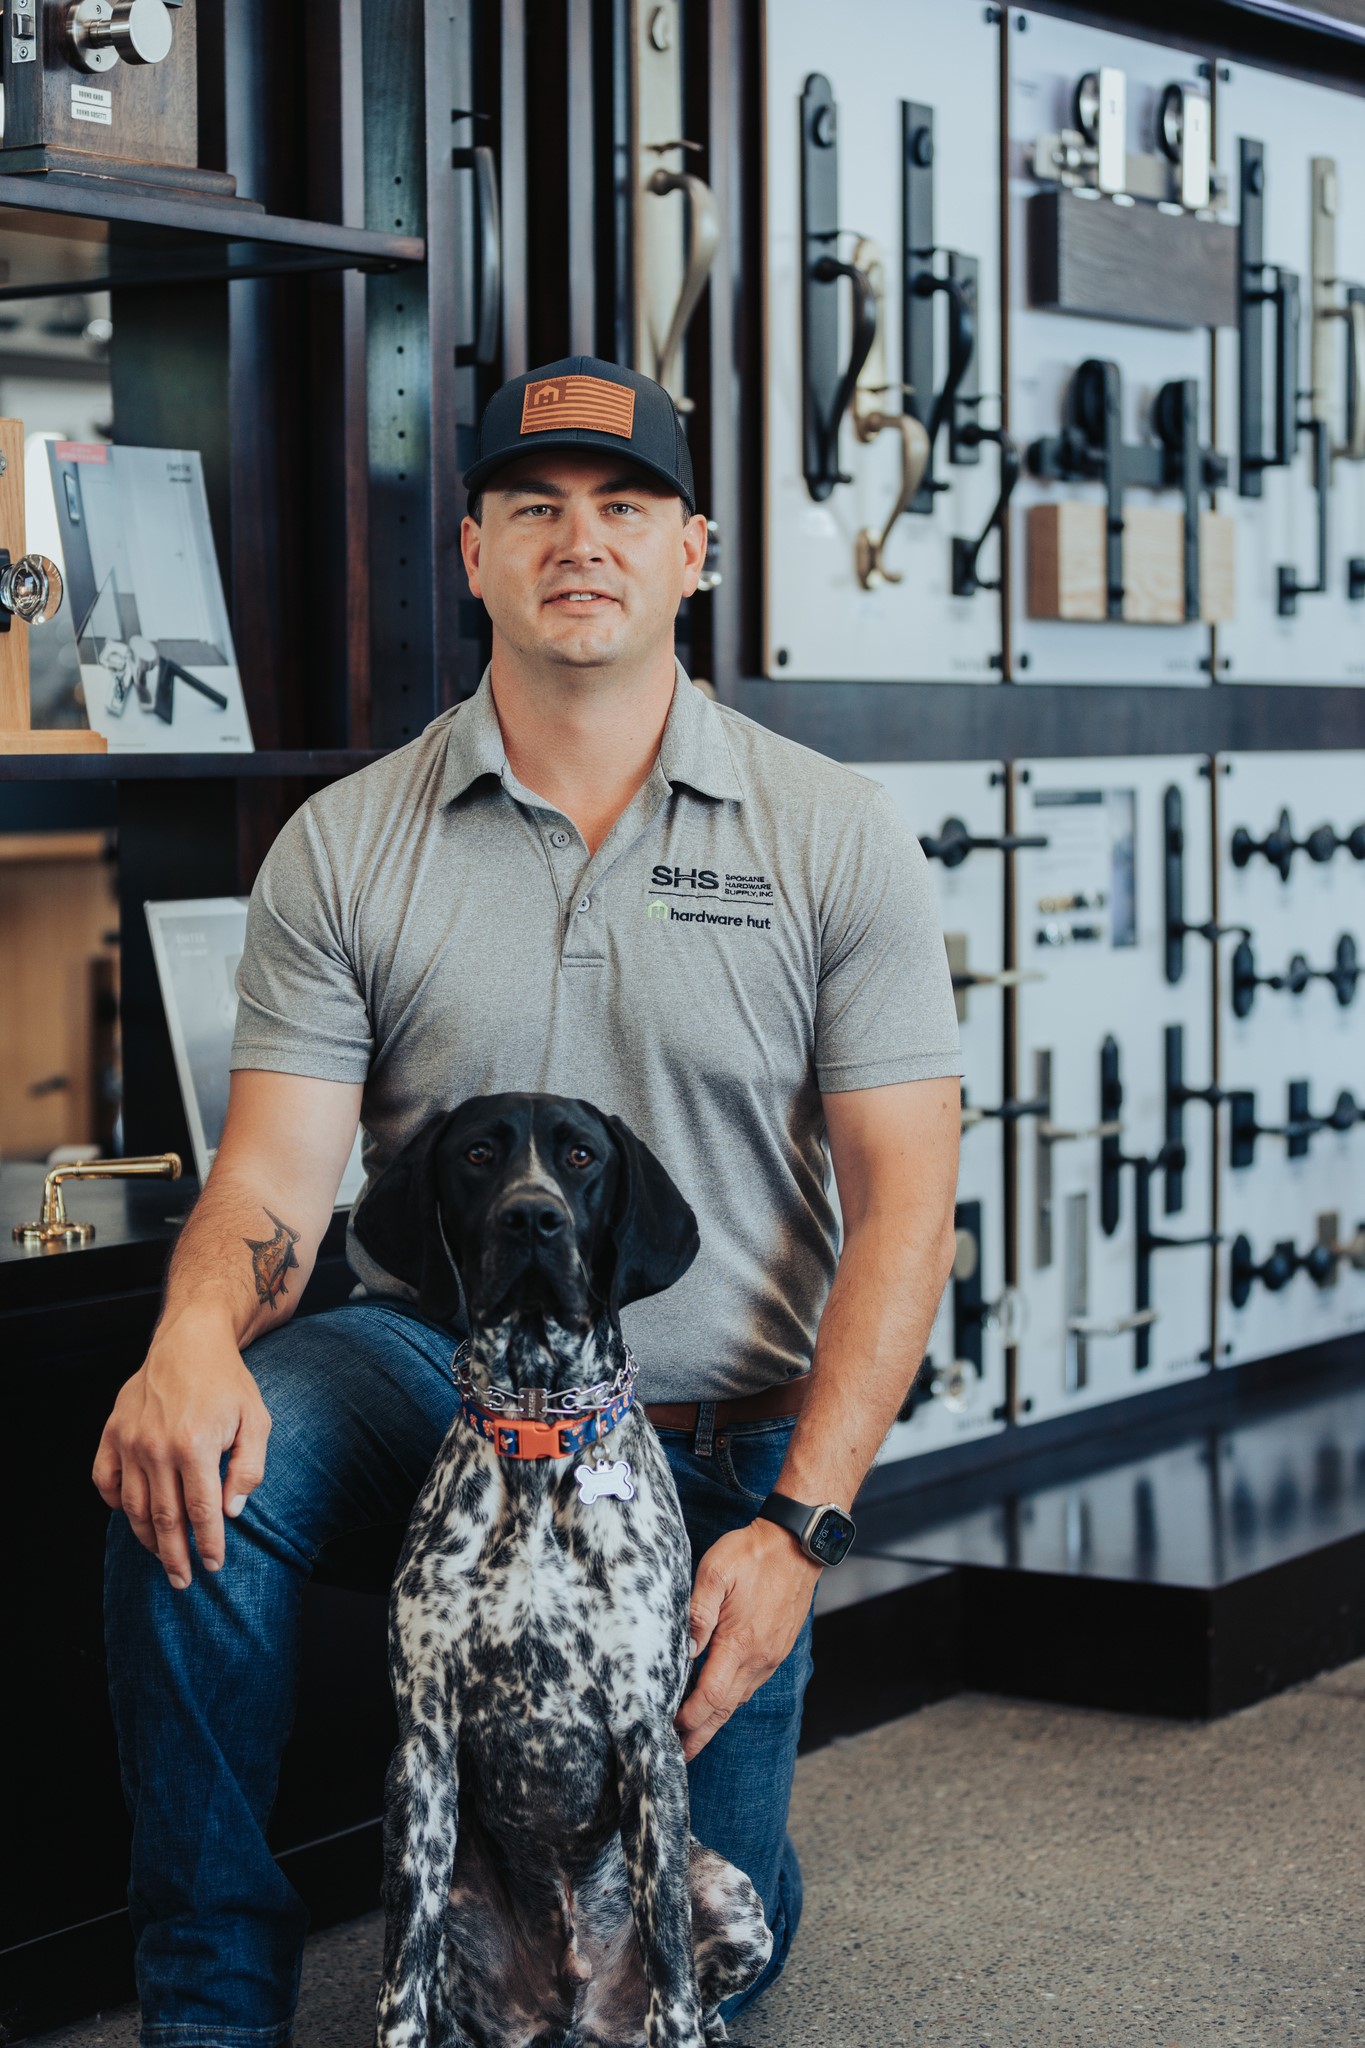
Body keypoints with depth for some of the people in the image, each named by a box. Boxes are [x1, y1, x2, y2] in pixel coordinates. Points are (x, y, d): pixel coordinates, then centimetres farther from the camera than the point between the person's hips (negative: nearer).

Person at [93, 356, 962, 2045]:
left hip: (718, 1440, 0)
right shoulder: (342, 846, 0)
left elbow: (901, 1202, -5)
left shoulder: (835, 838, -2)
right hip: (435, 1361, 0)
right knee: (189, 1461, -32)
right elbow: (275, 1169, -6)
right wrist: (197, 1333, -31)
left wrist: (801, 1523, -15)